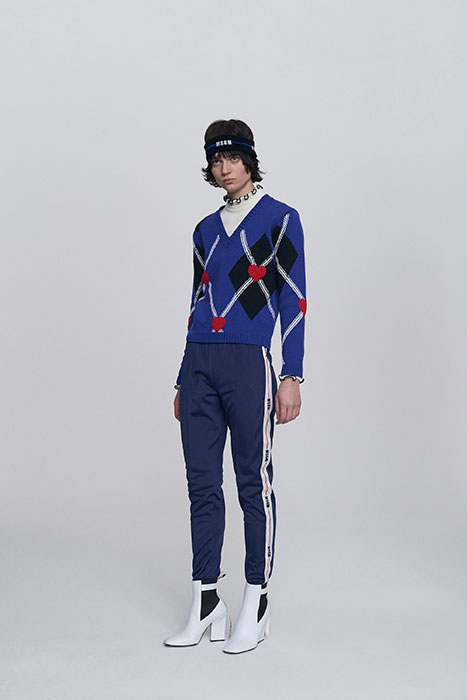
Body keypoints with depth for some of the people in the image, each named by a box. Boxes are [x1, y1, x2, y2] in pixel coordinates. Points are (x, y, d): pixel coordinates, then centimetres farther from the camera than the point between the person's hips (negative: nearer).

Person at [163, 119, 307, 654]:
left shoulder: (279, 219, 3)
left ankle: (255, 606, 10)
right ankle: (205, 604, 15)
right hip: (198, 363, 6)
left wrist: (292, 376, -9)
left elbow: (293, 298, -2)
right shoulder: (206, 230, 19)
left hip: (249, 362, -5)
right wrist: (182, 382, 20)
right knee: (202, 485, 6)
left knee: (253, 484, 0)